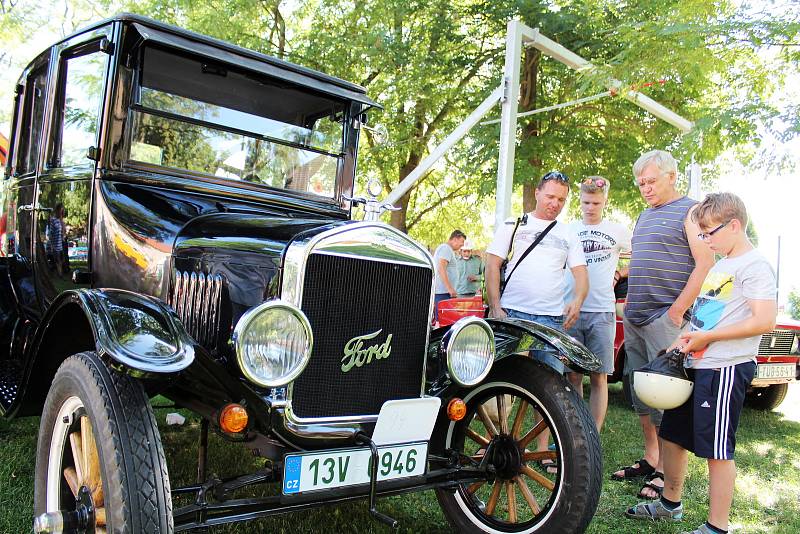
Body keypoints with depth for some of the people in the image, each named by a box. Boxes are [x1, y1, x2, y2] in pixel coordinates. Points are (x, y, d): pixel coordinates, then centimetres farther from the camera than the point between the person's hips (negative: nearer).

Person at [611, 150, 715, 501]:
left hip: (665, 318, -8)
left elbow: (705, 263, -12)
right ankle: (649, 459, 23)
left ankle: (665, 471, 5)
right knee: (639, 392, 11)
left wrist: (678, 310, -16)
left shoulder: (690, 211, -4)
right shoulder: (645, 216, 20)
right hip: (635, 318, 8)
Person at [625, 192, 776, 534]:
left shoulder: (754, 266, -11)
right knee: (672, 435, 17)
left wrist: (707, 337, -19)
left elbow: (765, 321, -21)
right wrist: (685, 339, 9)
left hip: (726, 369, -10)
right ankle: (670, 505, 33)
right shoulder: (719, 265, 17)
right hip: (696, 365, 10)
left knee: (717, 450, -1)